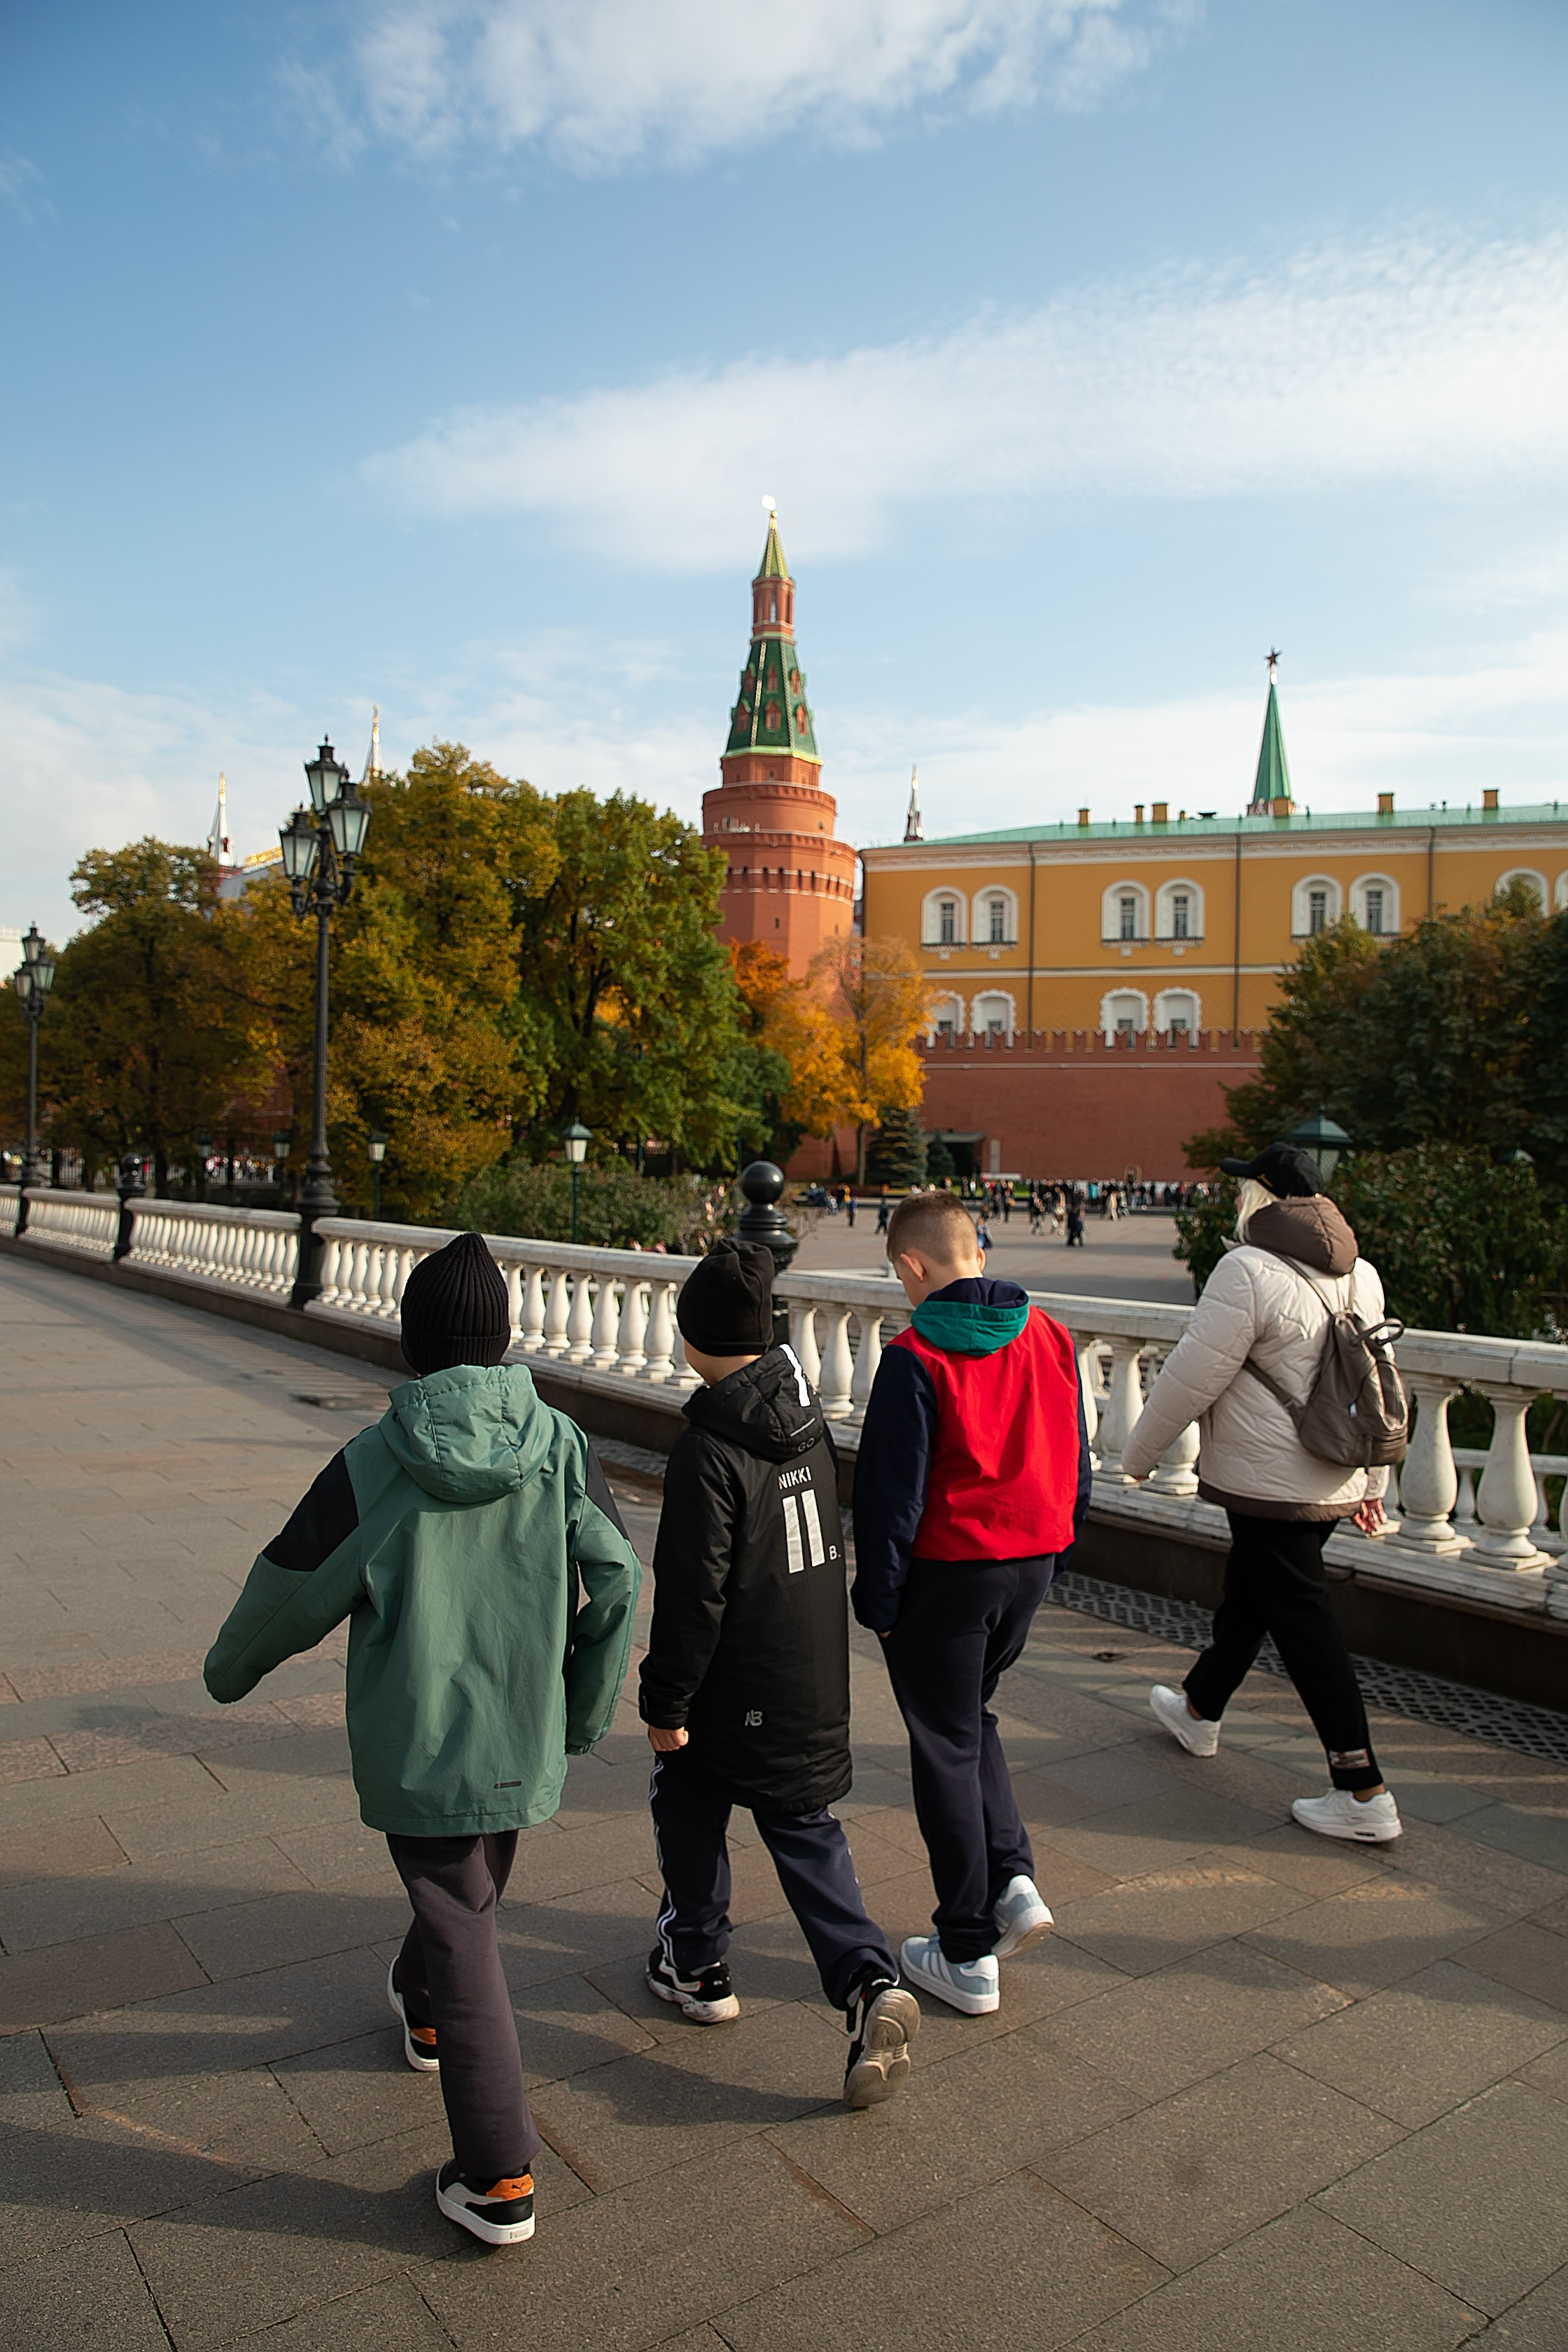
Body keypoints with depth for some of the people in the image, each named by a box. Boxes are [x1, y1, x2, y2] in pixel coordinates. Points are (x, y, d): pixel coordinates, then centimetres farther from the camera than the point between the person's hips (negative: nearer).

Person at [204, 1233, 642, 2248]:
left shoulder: (372, 1466, -18)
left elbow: (294, 1591, -7)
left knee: (463, 1938, 7)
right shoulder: (561, 1446, -11)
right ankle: (422, 2009, 56)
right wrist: (588, 1714, 8)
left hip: (416, 1747, -3)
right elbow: (617, 1585, -7)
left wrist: (229, 1666, 15)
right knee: (471, 1893, 28)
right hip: (524, 1741, 4)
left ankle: (501, 2180, 13)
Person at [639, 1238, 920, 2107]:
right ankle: (868, 1980, 3)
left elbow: (692, 1595, -21)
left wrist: (665, 1702, -11)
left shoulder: (707, 1451, -23)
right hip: (816, 1681, 6)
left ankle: (696, 1964, 35)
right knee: (804, 1827, 16)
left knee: (687, 1809, 19)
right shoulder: (809, 1421, 0)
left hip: (735, 1689, -6)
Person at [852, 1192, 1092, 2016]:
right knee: (970, 1717, 27)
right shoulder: (1048, 1337, 1)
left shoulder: (914, 1357, -17)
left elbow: (890, 1491, -15)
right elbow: (1075, 1460, 9)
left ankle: (968, 1956, 19)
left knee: (946, 1747, 9)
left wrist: (880, 1600, -4)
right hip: (1032, 1559, 6)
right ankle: (1012, 1879, 17)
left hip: (947, 1571, -6)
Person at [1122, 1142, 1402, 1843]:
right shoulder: (1359, 1273, 7)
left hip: (1270, 1486, -9)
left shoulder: (1249, 1272, -19)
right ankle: (1200, 1708, 44)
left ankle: (1363, 1792, 5)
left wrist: (1138, 1454, -2)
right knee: (1246, 1592, 24)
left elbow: (1191, 1376, -16)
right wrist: (1372, 1483, 23)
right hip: (1335, 1484, 9)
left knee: (1303, 1624, 0)